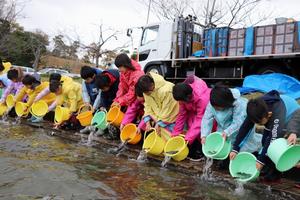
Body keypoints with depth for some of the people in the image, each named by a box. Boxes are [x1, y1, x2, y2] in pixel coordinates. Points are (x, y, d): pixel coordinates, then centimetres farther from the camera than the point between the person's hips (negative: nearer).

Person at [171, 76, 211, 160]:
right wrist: (175, 134, -15)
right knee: (190, 123, -15)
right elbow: (182, 115, -14)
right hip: (194, 109, 6)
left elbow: (200, 120, -37)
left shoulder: (202, 98, -40)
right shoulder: (184, 97, -22)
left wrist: (188, 138, -38)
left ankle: (200, 150, -5)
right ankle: (193, 149, -1)